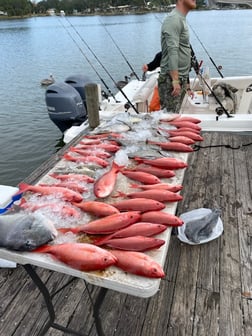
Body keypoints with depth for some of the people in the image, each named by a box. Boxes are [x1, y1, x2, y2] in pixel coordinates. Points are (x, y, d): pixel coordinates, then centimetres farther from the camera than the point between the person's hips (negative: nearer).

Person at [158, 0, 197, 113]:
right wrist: (175, 80, -27)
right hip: (171, 80, -9)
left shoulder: (182, 19, 22)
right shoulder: (173, 19, -9)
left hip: (180, 79, 9)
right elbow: (172, 51, -20)